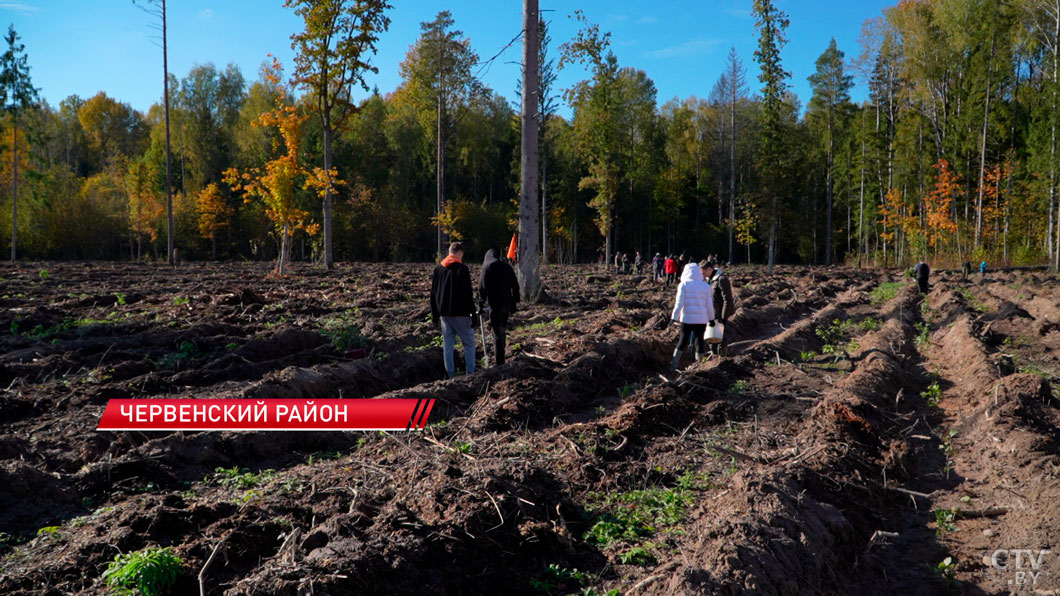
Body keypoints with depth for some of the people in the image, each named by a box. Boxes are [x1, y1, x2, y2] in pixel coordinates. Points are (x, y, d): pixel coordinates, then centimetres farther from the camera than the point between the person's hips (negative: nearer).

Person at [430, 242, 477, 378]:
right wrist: (473, 314, -10)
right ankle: (470, 373, 2)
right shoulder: (462, 269, -10)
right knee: (469, 343, 4)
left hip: (444, 314, 6)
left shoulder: (438, 269, 9)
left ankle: (450, 374, 11)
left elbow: (433, 293, 13)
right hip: (460, 313, -6)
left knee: (448, 344, 10)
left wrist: (434, 314, 19)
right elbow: (468, 294, -14)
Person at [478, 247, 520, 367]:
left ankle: (500, 362, -6)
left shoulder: (487, 267, -2)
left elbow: (482, 287, -9)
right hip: (507, 303, 6)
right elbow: (515, 286, 13)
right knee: (502, 330, 19)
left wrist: (481, 303, -4)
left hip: (495, 303, -6)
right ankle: (500, 357, 29)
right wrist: (514, 303, 18)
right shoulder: (507, 267, 13)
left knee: (497, 332, -4)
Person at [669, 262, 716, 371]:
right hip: (702, 319, 1)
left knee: (683, 340, 9)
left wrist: (674, 317, -4)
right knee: (699, 340, 10)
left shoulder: (683, 285, -4)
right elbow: (709, 305, 7)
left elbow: (679, 303, -8)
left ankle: (673, 364, 8)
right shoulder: (706, 286, 4)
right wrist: (711, 319, 18)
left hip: (687, 318, -1)